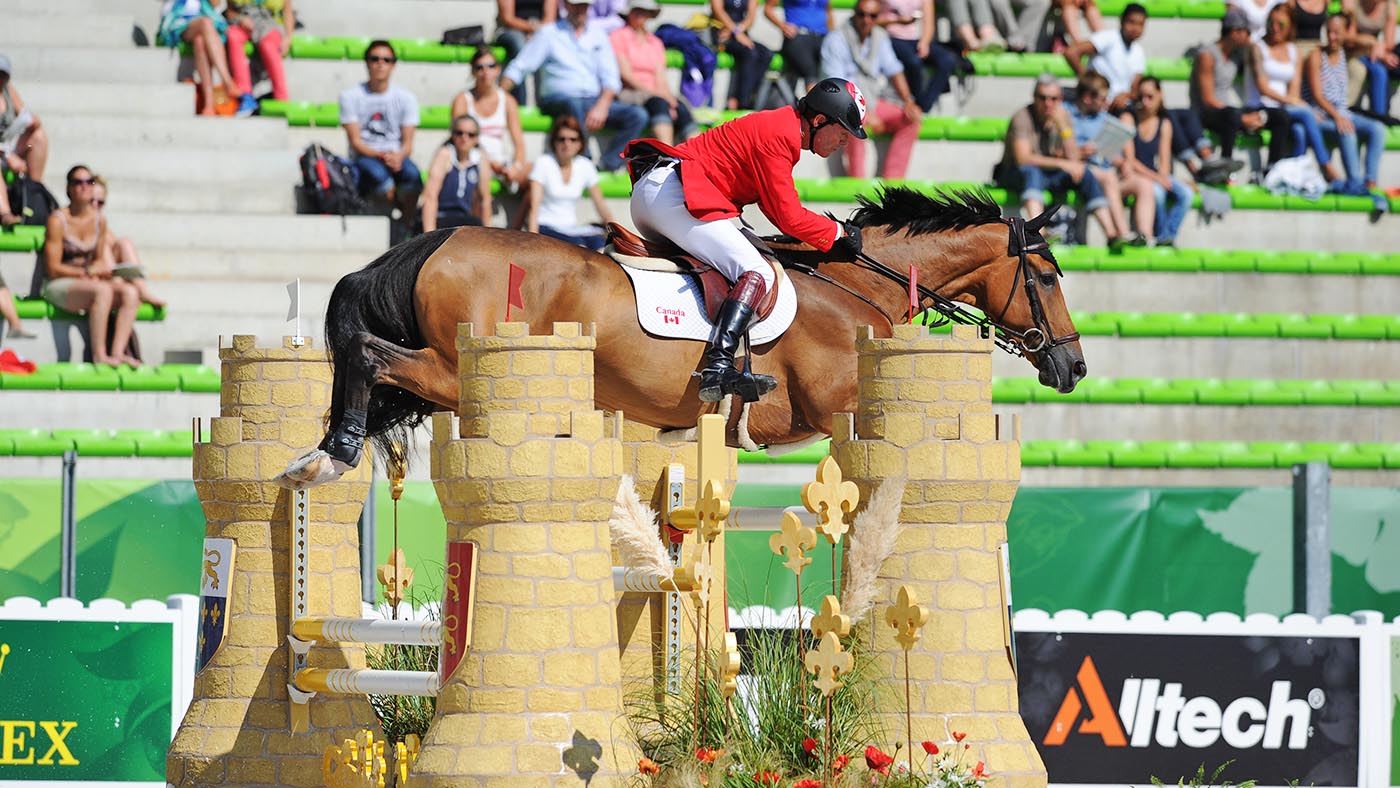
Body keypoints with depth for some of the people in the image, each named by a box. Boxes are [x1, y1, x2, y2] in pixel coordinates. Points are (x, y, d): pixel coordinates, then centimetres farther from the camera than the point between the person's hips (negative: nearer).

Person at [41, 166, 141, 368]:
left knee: (130, 293, -18)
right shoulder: (58, 220, -11)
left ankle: (118, 352, -28)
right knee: (102, 290, -35)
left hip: (87, 281, 7)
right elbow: (53, 268, -12)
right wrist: (87, 272, -13)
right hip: (58, 285, -7)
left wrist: (97, 271, -6)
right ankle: (99, 355, -34)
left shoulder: (99, 221, 7)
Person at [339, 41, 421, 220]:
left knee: (411, 172, -33)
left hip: (396, 158, 2)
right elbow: (355, 142, -3)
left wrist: (398, 156, -20)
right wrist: (381, 156, -20)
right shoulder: (350, 96, 4)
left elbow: (408, 143, 4)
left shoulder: (406, 97, 10)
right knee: (377, 173, -38)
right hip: (364, 158, -2)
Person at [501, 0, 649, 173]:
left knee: (638, 115, -21)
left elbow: (611, 79, 8)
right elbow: (519, 68, 5)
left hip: (595, 101, 4)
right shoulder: (549, 34, 10)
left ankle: (606, 165, -27)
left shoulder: (598, 37, 18)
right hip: (557, 99, -4)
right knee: (574, 104, -41)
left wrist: (601, 107, -12)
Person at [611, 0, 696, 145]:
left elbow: (660, 78, 12)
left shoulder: (655, 42, 24)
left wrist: (666, 94, -11)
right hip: (628, 94, -5)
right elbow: (625, 75, -5)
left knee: (680, 108, -27)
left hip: (655, 94, 5)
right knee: (658, 103, -36)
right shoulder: (618, 37, 6)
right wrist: (655, 93, -16)